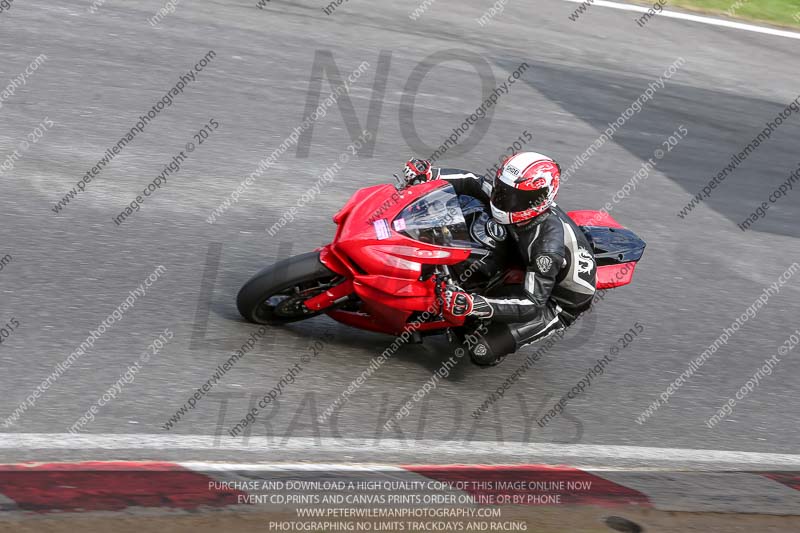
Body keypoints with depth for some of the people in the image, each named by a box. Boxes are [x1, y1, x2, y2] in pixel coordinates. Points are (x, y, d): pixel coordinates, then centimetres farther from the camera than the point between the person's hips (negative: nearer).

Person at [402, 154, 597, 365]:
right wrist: (428, 174, -19)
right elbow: (473, 182, -5)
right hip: (532, 276, 8)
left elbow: (532, 305, -38)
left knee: (482, 352, -23)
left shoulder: (549, 246, -38)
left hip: (558, 306, -8)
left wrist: (473, 305, -50)